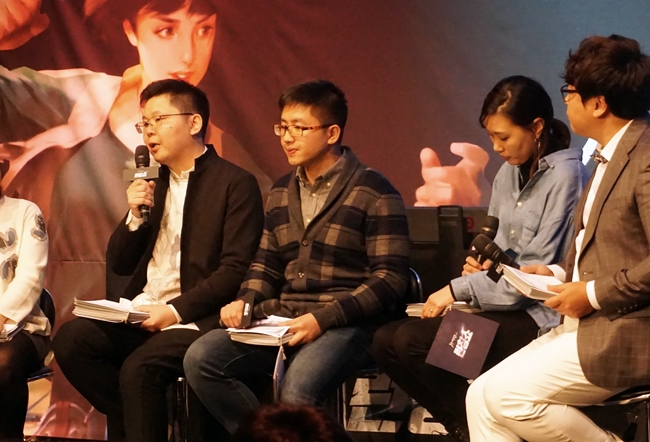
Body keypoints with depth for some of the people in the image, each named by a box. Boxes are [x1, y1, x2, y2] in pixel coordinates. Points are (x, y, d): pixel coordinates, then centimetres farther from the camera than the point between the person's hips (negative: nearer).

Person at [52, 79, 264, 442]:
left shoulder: (235, 183, -3)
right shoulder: (152, 184, 17)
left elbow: (236, 271, -11)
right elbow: (119, 265, 18)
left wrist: (175, 311, -17)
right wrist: (135, 216, 0)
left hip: (196, 318, -6)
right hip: (143, 312, 6)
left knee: (139, 367, -32)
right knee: (71, 339, -19)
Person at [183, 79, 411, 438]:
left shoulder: (374, 194, -4)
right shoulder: (281, 192, 17)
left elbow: (390, 279, -9)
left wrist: (323, 319, -19)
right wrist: (246, 301, 2)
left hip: (345, 325, -7)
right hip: (282, 321, 7)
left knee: (296, 392, -36)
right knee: (200, 358, -17)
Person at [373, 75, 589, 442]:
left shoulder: (565, 176, -13)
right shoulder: (510, 172, 12)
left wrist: (459, 290, -11)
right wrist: (481, 263, -2)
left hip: (539, 316, -9)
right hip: (506, 304, 9)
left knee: (412, 342, -22)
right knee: (387, 340, -5)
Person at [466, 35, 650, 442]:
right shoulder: (610, 156, 16)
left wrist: (592, 294, -16)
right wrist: (559, 273, 8)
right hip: (586, 327, 10)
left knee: (507, 394, -18)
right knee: (482, 396, -1)